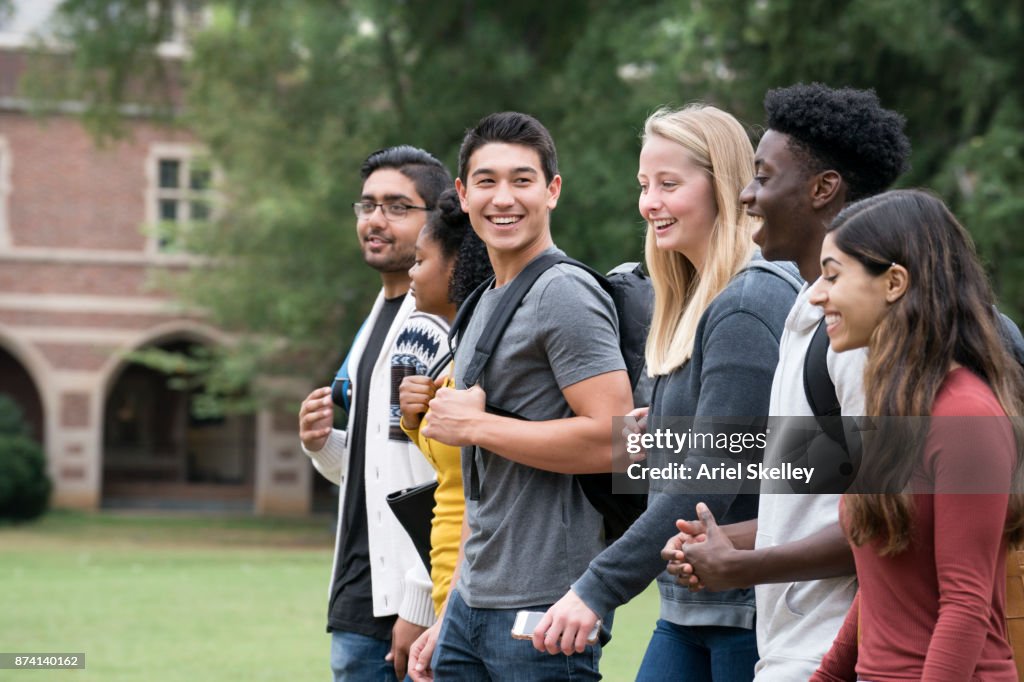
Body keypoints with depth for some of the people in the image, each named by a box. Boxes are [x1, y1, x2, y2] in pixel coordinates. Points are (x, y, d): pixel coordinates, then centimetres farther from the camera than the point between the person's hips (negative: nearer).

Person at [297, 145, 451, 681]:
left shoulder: (448, 322, -12)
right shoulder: (377, 321, 18)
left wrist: (420, 603, -20)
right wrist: (322, 444, 6)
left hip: (420, 608, -9)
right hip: (358, 605, 9)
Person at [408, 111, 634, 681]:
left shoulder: (565, 294, -10)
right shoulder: (486, 304, 19)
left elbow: (612, 439, -22)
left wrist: (474, 425, -14)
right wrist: (450, 617, 20)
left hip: (544, 611, -9)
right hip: (473, 607, 9)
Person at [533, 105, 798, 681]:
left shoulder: (750, 306, -15)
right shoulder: (690, 305, 15)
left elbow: (709, 481, -21)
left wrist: (599, 590, -22)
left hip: (749, 607, -9)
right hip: (688, 610, 9)